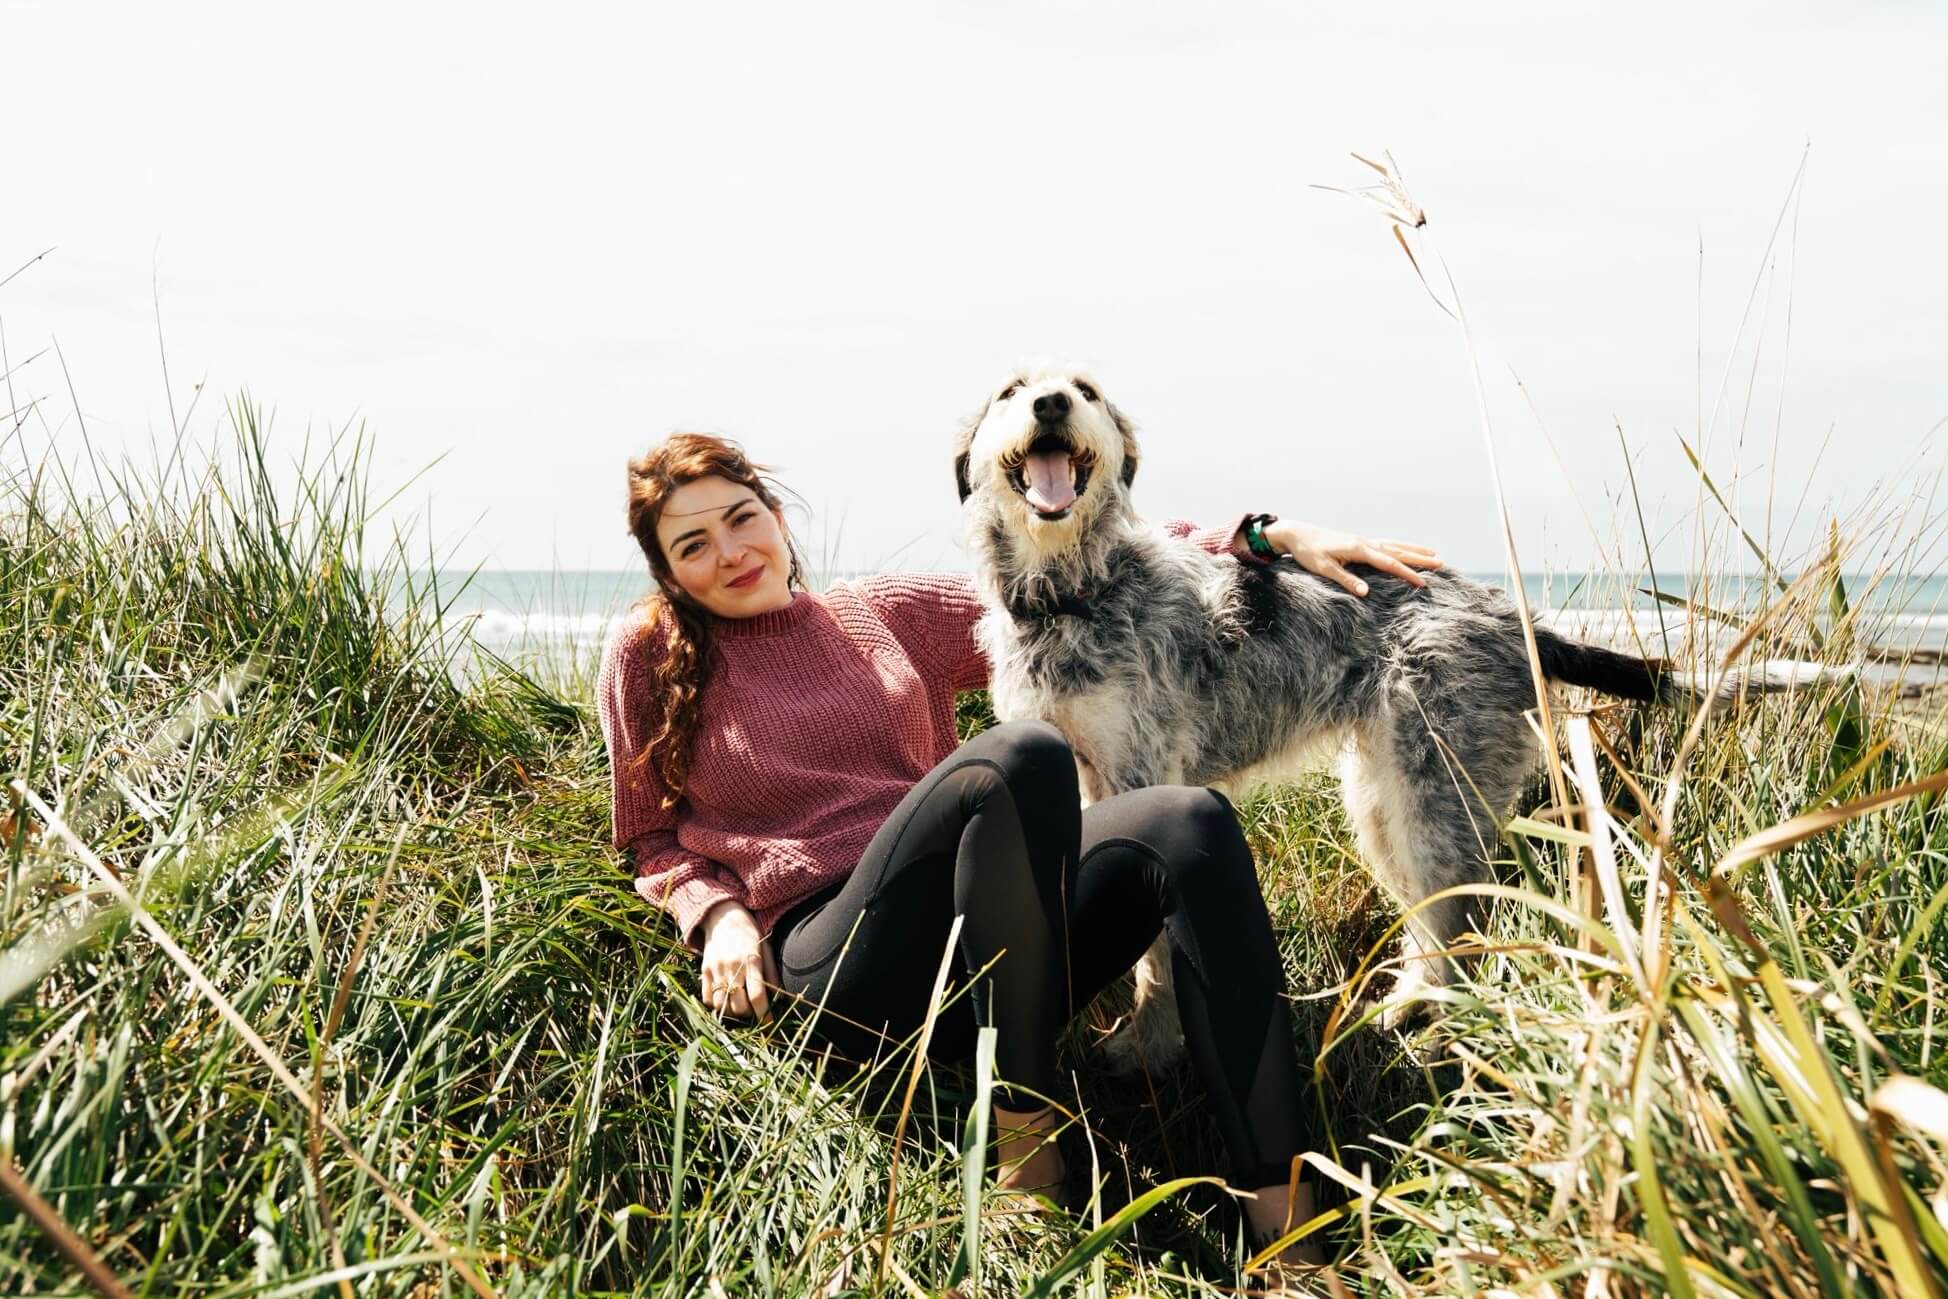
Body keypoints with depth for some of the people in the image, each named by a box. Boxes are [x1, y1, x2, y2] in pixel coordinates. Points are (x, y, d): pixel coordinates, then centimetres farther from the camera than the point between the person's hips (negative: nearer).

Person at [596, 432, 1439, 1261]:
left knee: (1189, 826, -25)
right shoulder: (650, 656, 10)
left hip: (994, 950, 5)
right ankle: (1022, 1123, -20)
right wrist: (716, 911, -5)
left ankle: (1282, 1214, -30)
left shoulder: (886, 613, 17)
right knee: (1021, 757, -31)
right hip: (845, 964, -4)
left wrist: (1267, 536, 9)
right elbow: (652, 840, 17)